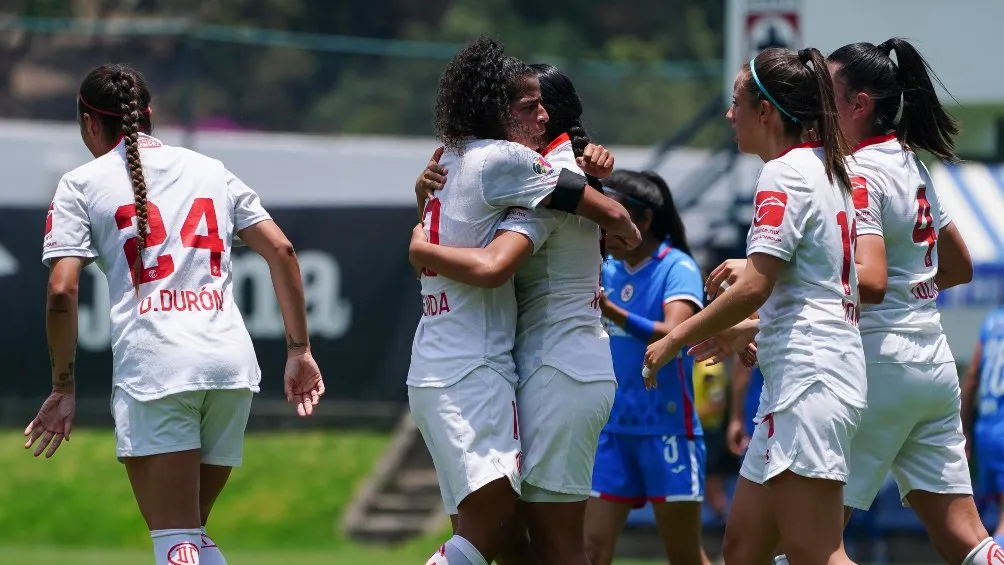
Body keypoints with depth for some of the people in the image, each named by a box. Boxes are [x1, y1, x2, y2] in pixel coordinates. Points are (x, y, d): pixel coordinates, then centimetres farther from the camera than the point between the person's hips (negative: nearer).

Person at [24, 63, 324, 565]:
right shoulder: (210, 170, 19)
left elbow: (62, 291, -4)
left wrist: (63, 385, 5)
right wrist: (299, 349, 15)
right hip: (232, 361, 5)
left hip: (152, 367, -5)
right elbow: (280, 250, 13)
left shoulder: (82, 185, 7)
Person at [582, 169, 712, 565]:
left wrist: (613, 312, -37)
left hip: (667, 429, -6)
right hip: (613, 429, 6)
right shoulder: (607, 271, 9)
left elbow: (674, 333, -23)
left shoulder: (677, 268, -9)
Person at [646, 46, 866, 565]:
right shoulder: (827, 169, 18)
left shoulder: (784, 174, -10)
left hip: (807, 380, -10)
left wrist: (673, 342, -8)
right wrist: (747, 330, 28)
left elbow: (753, 287, -18)